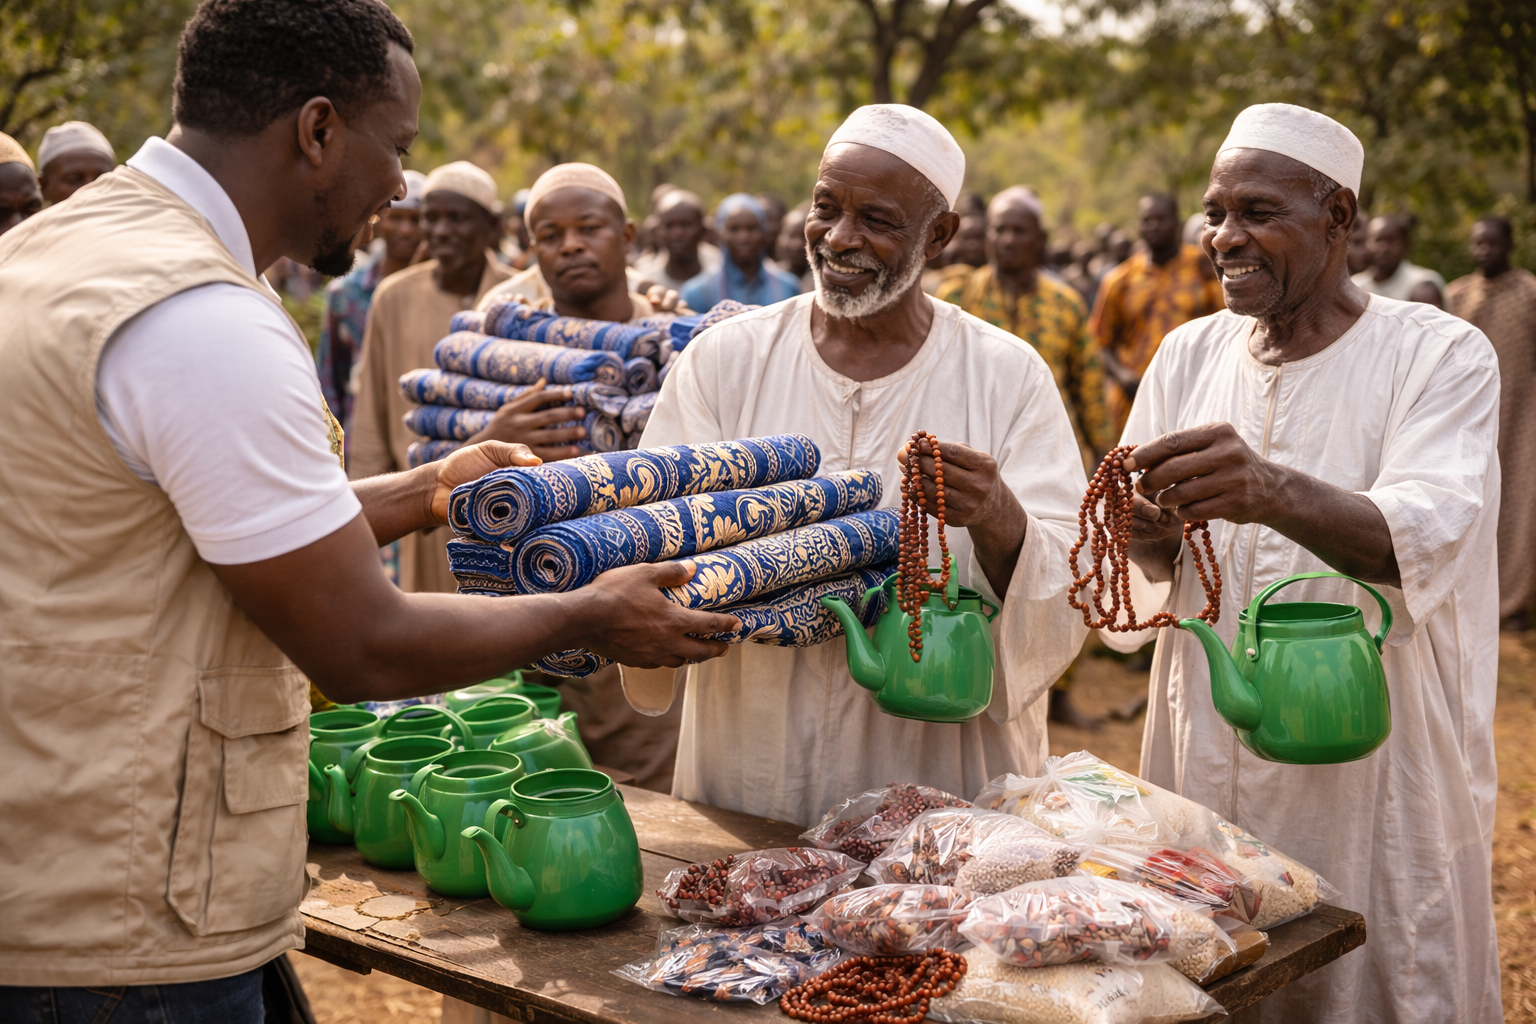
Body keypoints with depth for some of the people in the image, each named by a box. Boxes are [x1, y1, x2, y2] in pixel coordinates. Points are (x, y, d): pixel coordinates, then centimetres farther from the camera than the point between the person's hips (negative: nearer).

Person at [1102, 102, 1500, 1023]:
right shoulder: (1191, 354, 6)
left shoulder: (1441, 354, -8)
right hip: (1206, 772, 4)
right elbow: (1157, 567, 3)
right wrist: (1147, 531, -22)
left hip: (1370, 784, -4)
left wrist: (1276, 492, -44)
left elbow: (1424, 542, -24)